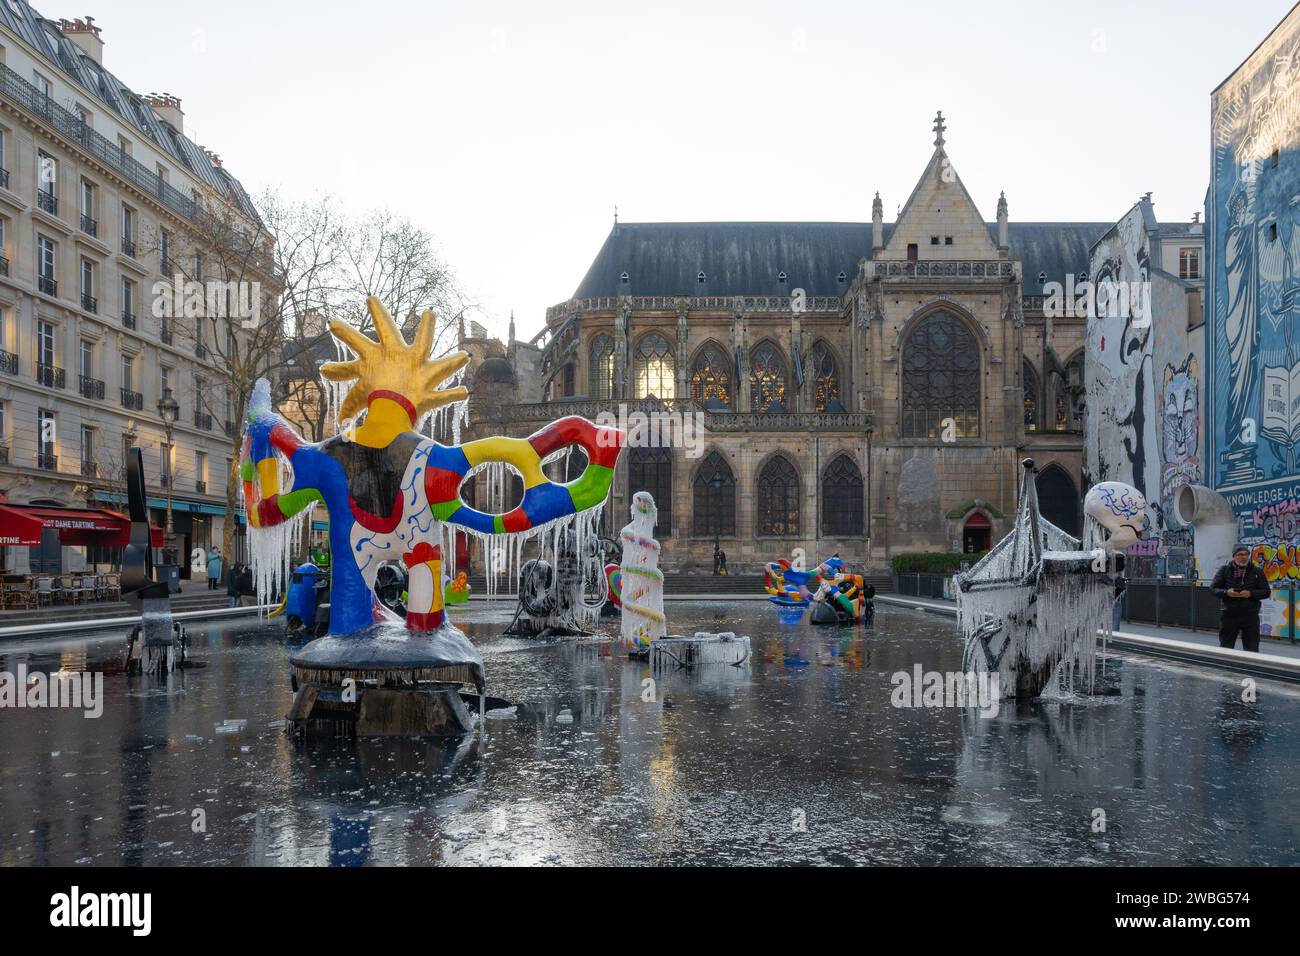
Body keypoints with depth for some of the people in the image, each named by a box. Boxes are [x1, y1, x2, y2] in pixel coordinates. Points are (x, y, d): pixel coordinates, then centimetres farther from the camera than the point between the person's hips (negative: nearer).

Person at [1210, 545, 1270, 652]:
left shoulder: (1257, 571, 4)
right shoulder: (1224, 570, 4)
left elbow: (1266, 591, 4)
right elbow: (1213, 588, 4)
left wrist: (1251, 594, -14)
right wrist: (1226, 592, -16)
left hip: (1250, 616, 0)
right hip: (1229, 615, 0)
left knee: (1252, 649, 2)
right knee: (1225, 647, 6)